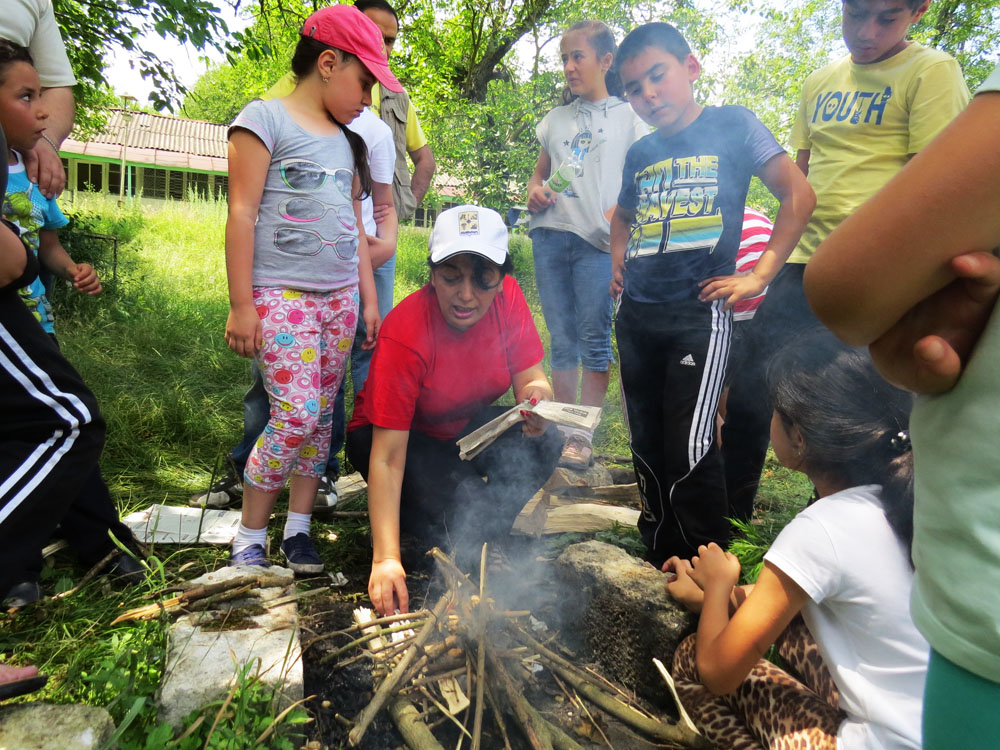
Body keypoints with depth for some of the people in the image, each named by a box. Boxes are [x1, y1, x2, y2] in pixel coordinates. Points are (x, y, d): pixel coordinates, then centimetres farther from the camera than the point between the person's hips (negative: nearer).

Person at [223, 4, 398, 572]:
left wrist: (369, 299, 15)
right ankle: (250, 537, 6)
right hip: (281, 293, -6)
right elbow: (243, 213, -8)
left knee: (322, 416, 5)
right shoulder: (266, 119, -1)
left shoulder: (348, 141, 18)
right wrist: (241, 305, -12)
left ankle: (299, 529, 18)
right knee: (296, 415, -13)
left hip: (339, 296, 6)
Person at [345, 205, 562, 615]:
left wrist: (537, 397, -41)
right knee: (464, 500, -30)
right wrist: (387, 558, -40)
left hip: (464, 425, 5)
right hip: (393, 436, -5)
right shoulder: (405, 334, -32)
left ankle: (472, 541, 2)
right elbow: (387, 456, -34)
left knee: (543, 443, -19)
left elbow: (531, 379, -15)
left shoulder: (507, 298, -19)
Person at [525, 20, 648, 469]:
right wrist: (535, 190, 2)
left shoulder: (629, 116, 9)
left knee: (593, 337, -6)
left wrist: (618, 213, -14)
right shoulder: (556, 119, 21)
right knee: (561, 339, 5)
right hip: (550, 234, 4)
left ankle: (584, 436, 1)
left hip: (597, 240, -4)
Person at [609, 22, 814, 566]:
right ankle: (659, 566, 27)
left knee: (690, 451, -10)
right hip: (636, 316, 6)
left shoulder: (732, 126, 1)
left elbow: (798, 196, -2)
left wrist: (758, 277, -7)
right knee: (647, 449, 11)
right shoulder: (640, 154, 14)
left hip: (699, 312, -5)